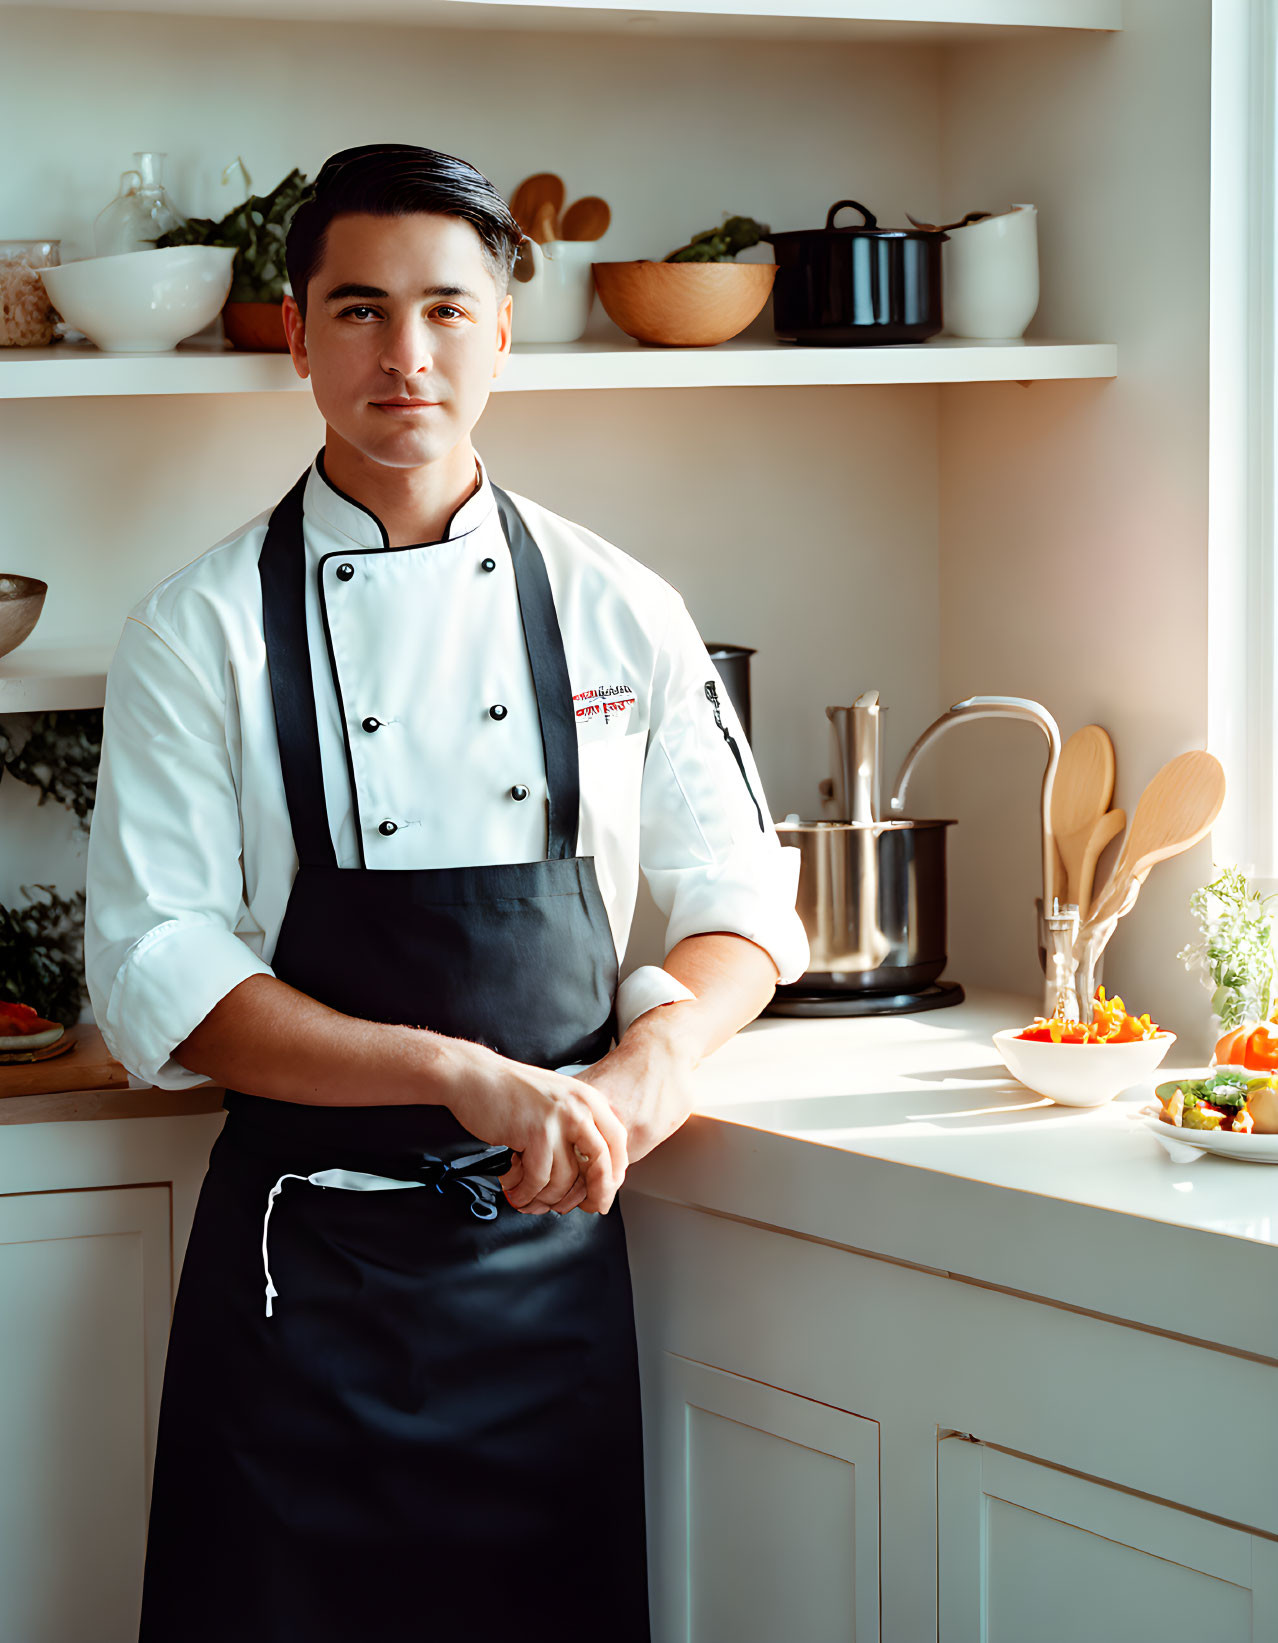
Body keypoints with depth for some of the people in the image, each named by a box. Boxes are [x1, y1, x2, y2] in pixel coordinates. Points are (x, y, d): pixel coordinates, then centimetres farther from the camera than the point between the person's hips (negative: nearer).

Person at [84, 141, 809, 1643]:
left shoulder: (618, 612, 4)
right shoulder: (202, 630, -3)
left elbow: (739, 905, 9)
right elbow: (157, 980, -9)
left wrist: (650, 1059, -14)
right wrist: (461, 1075, -20)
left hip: (553, 1239, 2)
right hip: (303, 1253, -2)